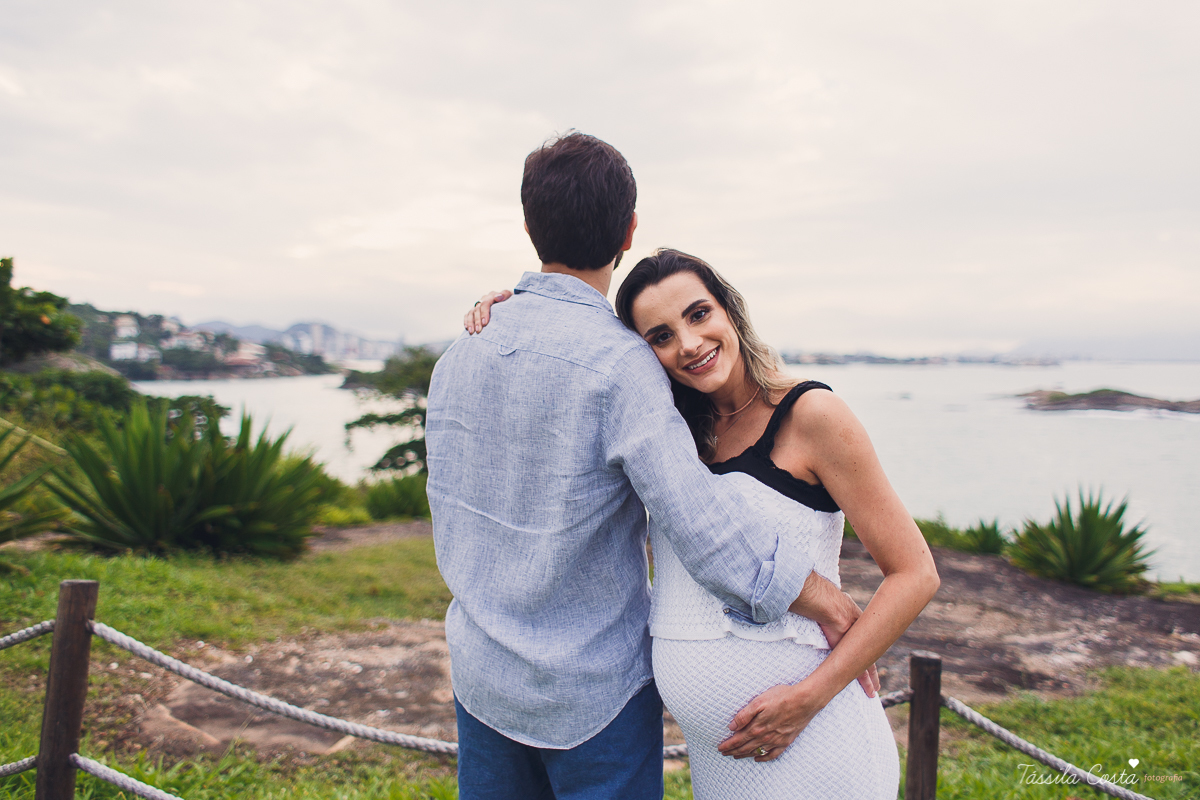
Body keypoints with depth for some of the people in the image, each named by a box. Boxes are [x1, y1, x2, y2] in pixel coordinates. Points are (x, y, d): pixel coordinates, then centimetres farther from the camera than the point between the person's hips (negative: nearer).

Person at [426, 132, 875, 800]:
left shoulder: (459, 354, -2)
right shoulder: (620, 362, -23)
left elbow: (448, 519, 6)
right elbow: (703, 522, -28)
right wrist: (830, 604, -18)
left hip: (481, 672, 6)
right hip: (596, 686, -6)